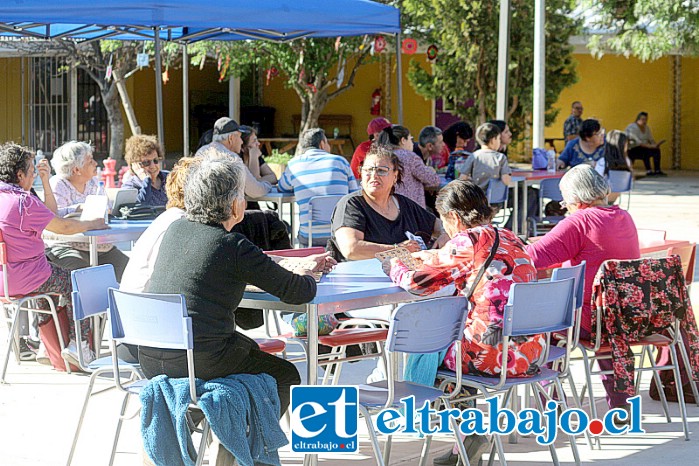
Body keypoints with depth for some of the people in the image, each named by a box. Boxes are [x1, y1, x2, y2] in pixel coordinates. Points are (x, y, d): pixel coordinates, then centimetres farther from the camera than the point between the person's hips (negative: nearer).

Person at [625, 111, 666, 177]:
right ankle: (648, 171, -35)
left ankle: (657, 171, -19)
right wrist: (649, 146, -30)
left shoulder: (646, 128, 11)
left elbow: (651, 139, 10)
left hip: (643, 148, 7)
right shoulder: (632, 128, -14)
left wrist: (655, 145, -13)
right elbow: (637, 142, -24)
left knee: (657, 150, -18)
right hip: (631, 151, -7)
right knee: (646, 151, -35)